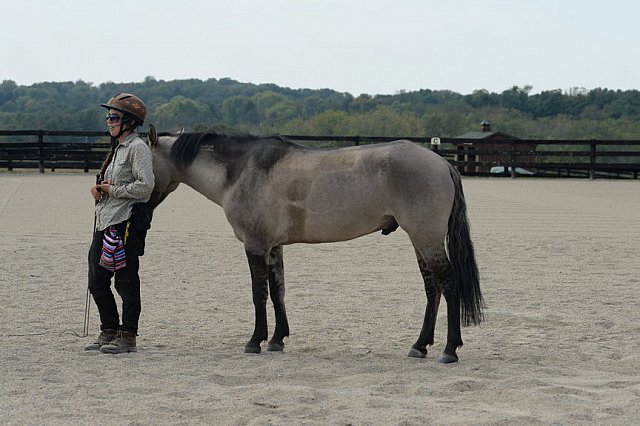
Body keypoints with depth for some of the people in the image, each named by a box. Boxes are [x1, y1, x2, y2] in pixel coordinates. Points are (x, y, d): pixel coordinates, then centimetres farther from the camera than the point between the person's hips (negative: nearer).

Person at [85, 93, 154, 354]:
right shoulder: (118, 148, 19)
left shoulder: (138, 148, -10)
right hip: (104, 223, 10)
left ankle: (127, 336, 4)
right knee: (97, 282, 12)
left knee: (126, 281, -3)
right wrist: (98, 188, 5)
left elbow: (145, 186, -20)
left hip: (125, 224, -10)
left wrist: (111, 190, -13)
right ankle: (109, 331, 23)